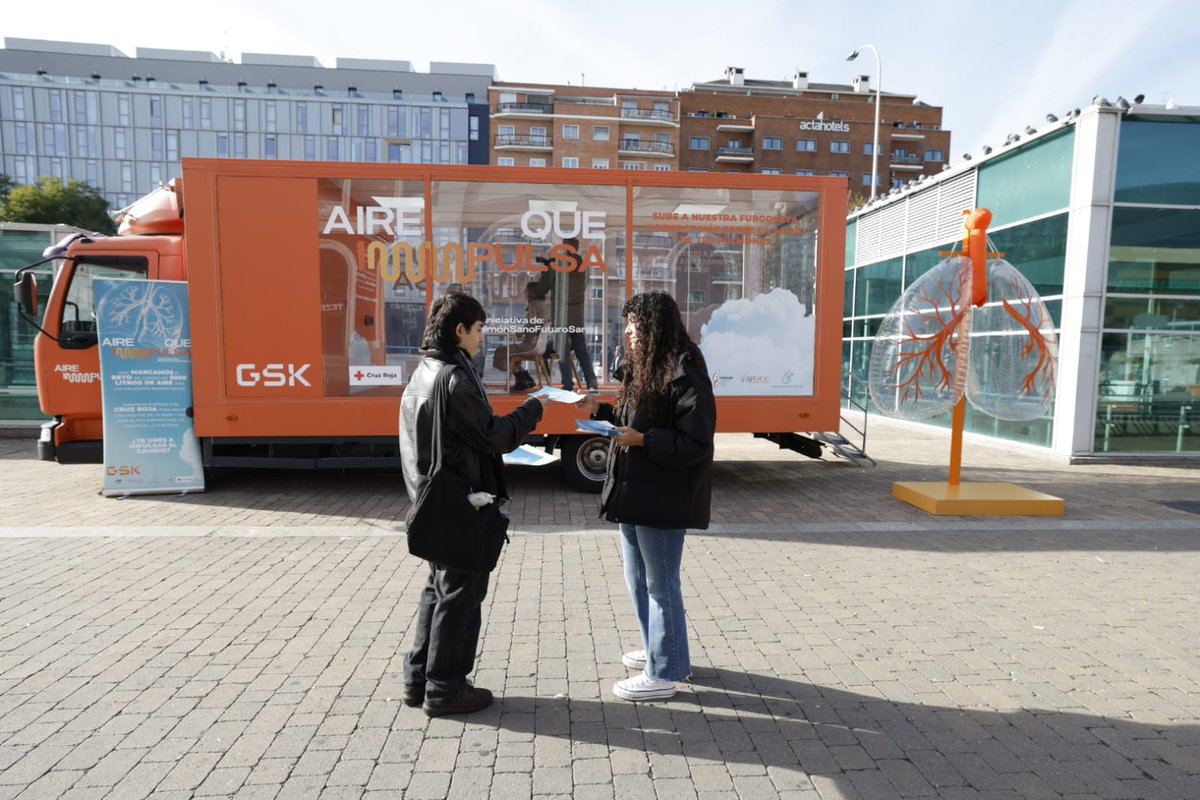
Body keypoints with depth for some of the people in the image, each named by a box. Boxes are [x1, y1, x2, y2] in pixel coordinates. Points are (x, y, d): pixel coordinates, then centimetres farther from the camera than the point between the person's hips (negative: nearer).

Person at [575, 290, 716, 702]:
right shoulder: (643, 369, 12)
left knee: (661, 584, 4)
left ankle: (664, 673, 20)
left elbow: (695, 443, -20)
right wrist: (599, 410, 9)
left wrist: (643, 441, -26)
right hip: (634, 492, 10)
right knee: (638, 580, 21)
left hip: (663, 498, -10)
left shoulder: (684, 373, -18)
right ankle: (659, 649, 40)